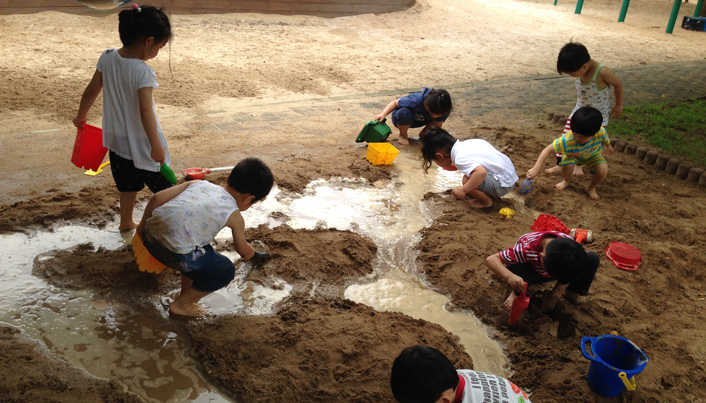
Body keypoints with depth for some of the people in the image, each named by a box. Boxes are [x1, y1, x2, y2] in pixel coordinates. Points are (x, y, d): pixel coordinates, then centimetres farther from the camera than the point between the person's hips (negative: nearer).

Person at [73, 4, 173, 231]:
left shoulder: (107, 58, -5)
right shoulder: (143, 72, -25)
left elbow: (91, 90, 6)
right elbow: (145, 111, -28)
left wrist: (81, 116, 21)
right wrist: (156, 146, -24)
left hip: (117, 138, 7)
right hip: (142, 142, -7)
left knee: (128, 184, 22)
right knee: (162, 185, 9)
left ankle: (126, 221, 36)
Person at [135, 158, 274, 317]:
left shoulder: (199, 183, 17)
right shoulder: (234, 216, 7)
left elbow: (157, 198, 11)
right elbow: (243, 250, 24)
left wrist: (143, 225, 26)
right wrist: (254, 255, 46)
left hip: (150, 234, 7)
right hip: (174, 253, -7)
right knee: (226, 271, 15)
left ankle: (186, 293, 42)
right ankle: (181, 304, 25)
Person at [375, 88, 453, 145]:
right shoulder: (415, 101, -40)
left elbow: (437, 124, -14)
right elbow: (395, 103, -24)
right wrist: (383, 114, -34)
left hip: (422, 120, 4)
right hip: (404, 119, -4)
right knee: (405, 112, -43)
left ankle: (423, 134, 2)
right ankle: (402, 135, -9)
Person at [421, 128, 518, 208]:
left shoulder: (460, 159, -23)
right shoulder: (464, 143, 2)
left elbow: (481, 172, -39)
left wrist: (464, 190, -29)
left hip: (503, 185, -9)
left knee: (467, 180, -25)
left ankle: (486, 201, 0)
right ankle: (491, 194, 15)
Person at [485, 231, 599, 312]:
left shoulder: (570, 246, -32)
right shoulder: (526, 249, -42)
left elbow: (569, 273, -12)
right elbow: (490, 259, -43)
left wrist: (555, 294, -20)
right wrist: (509, 276, -60)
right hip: (532, 272, -3)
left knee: (593, 259, -19)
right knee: (517, 269, -41)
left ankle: (572, 292, 6)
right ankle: (518, 292, -4)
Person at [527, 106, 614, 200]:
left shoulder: (601, 132, -37)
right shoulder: (566, 141, -45)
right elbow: (548, 150, -40)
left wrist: (608, 146, 14)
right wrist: (535, 169, -46)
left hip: (593, 154, 1)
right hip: (572, 155, -1)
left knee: (603, 171, -25)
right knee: (566, 165, -33)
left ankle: (592, 187, 10)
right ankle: (567, 180, 6)